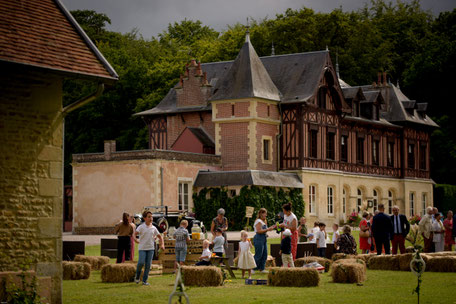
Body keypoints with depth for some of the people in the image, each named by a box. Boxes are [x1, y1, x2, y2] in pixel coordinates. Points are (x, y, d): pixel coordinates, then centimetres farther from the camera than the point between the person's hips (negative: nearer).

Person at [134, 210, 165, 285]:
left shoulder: (153, 228, 8)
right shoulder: (141, 227, -3)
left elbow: (160, 236, 17)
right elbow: (135, 234, -12)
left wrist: (162, 244, 5)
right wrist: (136, 240, -25)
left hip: (150, 248, 4)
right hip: (142, 248, -3)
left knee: (148, 265, 0)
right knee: (141, 263, -17)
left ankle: (144, 281, 8)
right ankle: (137, 276, 9)